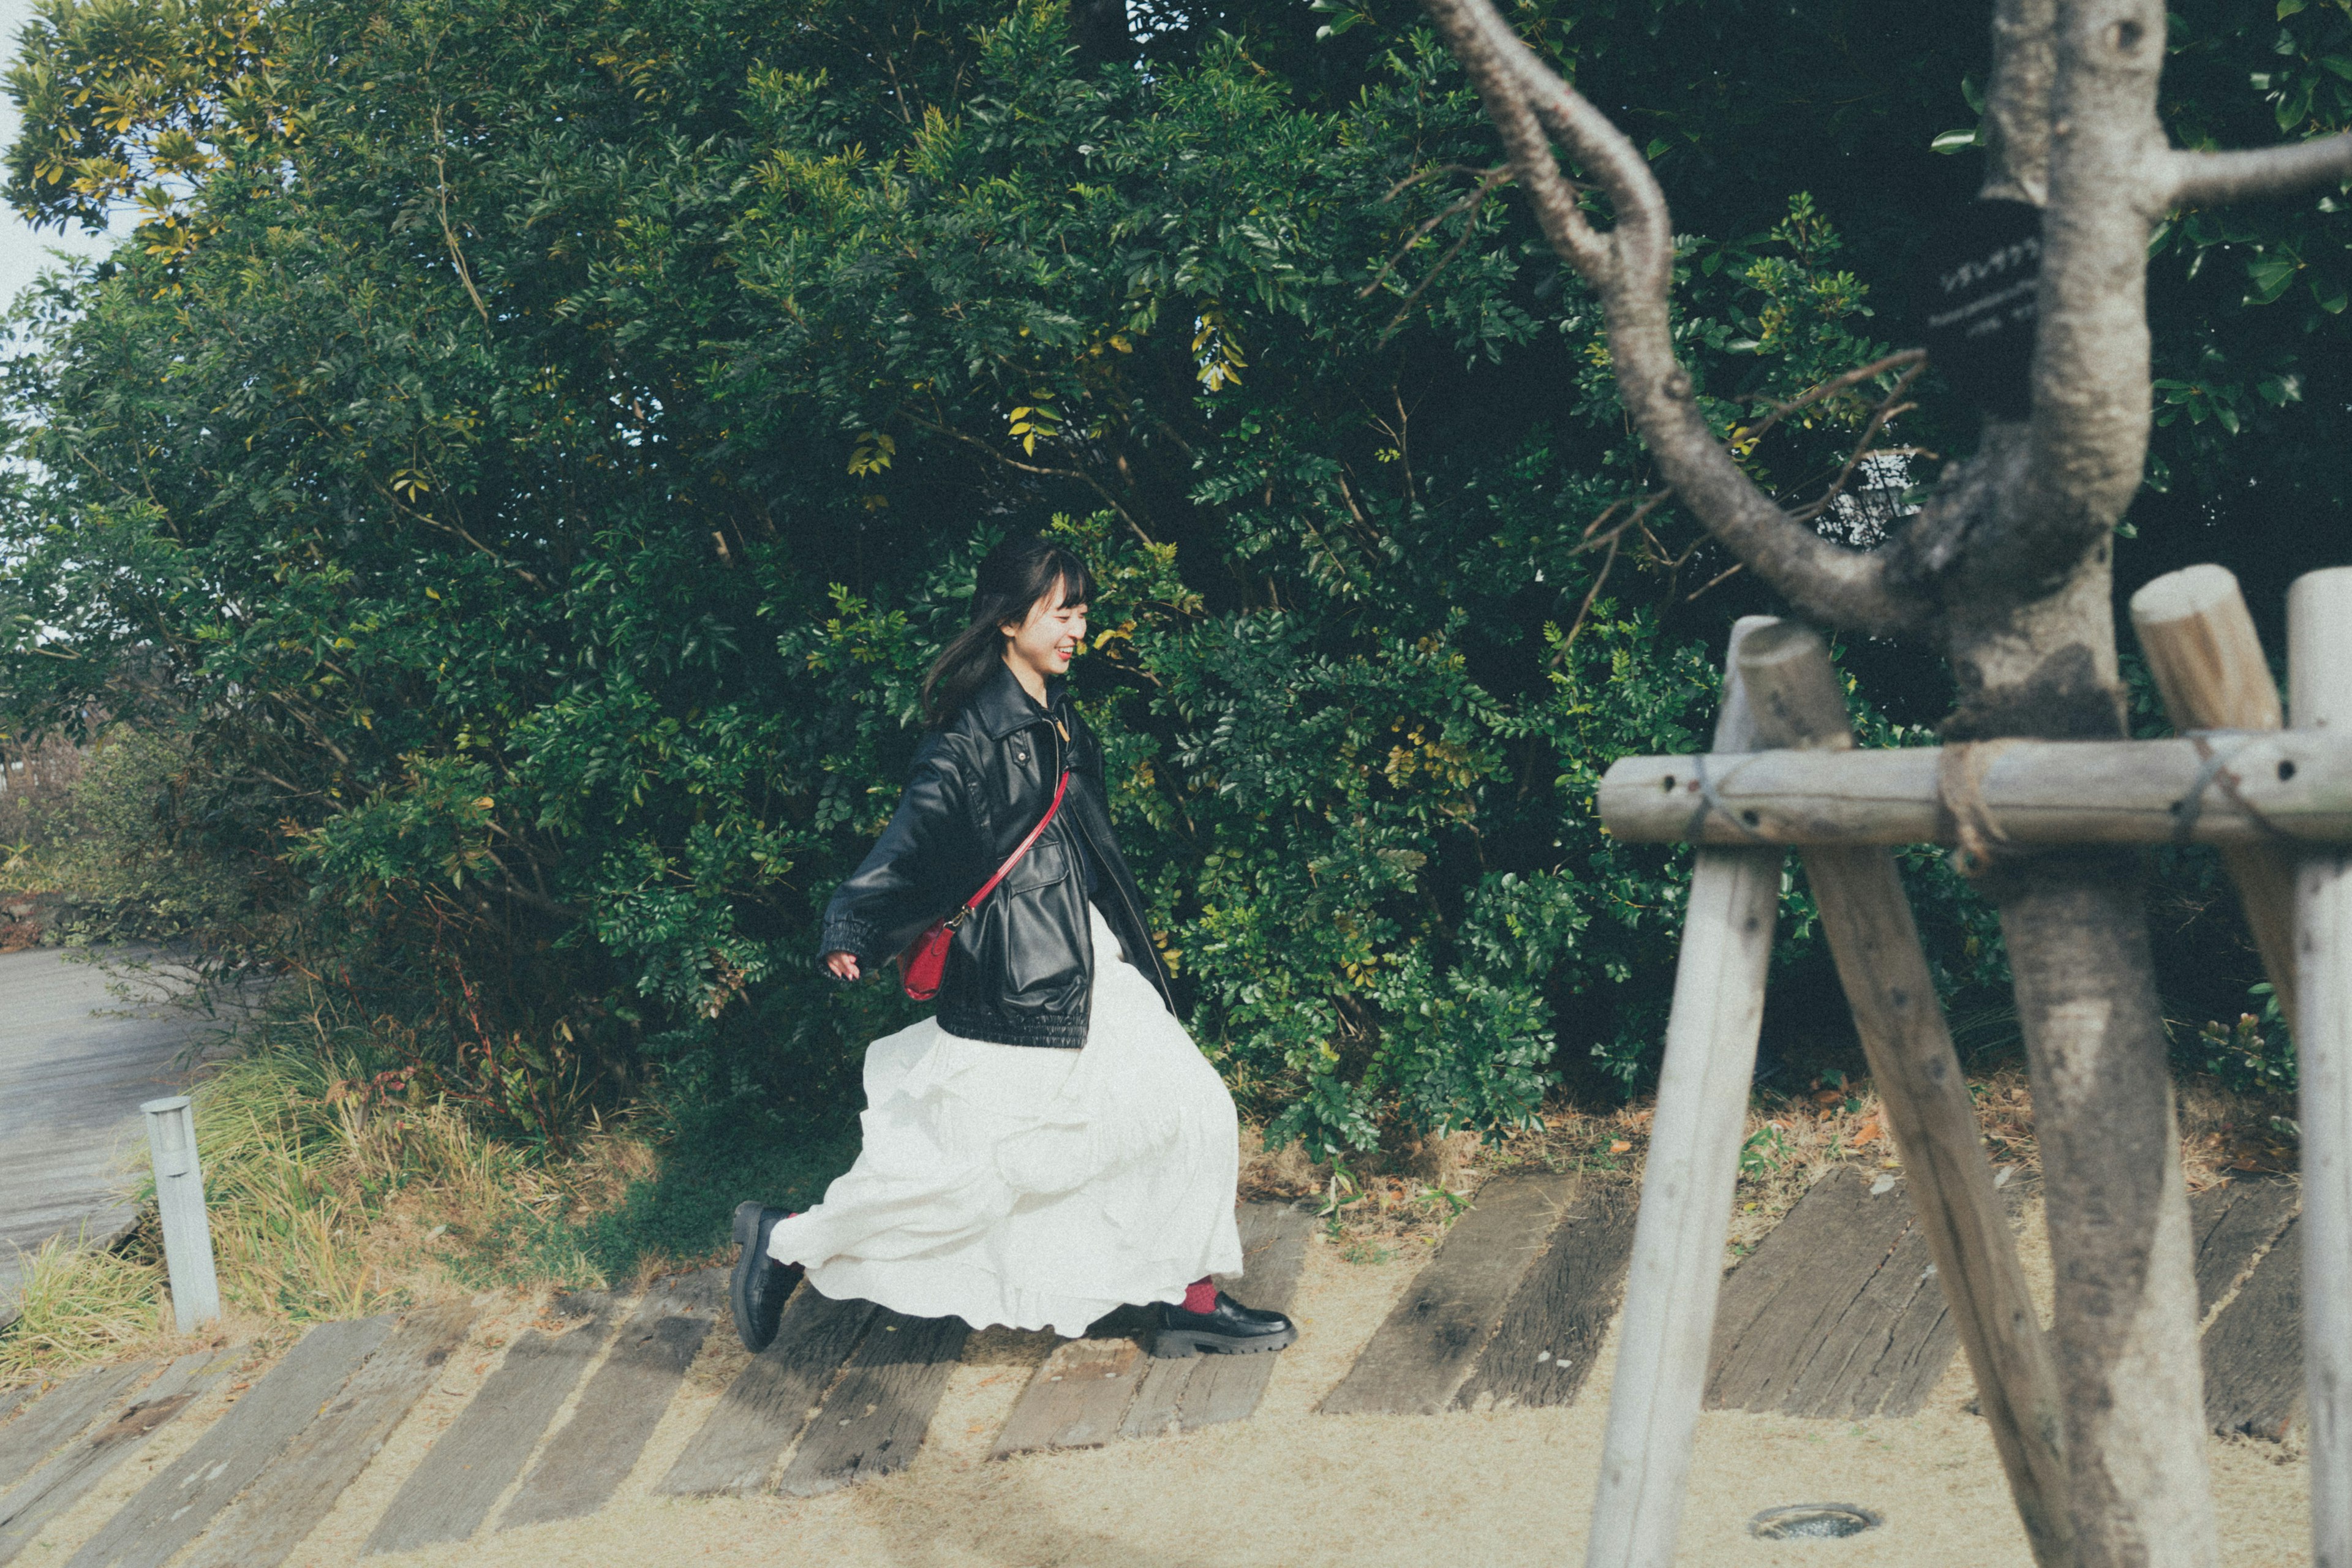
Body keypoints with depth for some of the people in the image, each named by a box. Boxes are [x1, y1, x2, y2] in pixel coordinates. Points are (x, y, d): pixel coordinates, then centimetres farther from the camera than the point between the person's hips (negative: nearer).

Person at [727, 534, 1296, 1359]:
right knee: (966, 1166, -2)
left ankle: (1188, 1299, 20)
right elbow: (915, 839, -25)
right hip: (1015, 984, -9)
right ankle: (784, 1241, 15)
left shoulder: (1059, 720, 11)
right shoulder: (975, 736, -16)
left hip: (1092, 970, 9)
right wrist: (854, 935, -35)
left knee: (1192, 1113, 7)